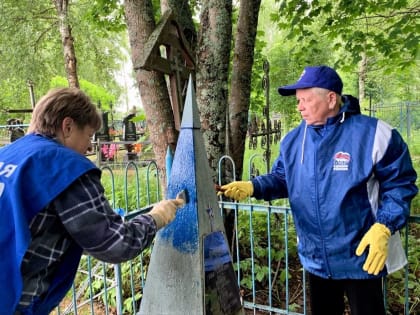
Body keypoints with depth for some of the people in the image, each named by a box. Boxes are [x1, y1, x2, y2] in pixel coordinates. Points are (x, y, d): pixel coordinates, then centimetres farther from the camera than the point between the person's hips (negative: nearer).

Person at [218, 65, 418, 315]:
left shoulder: (373, 134, -15)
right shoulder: (294, 139, 0)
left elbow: (400, 183, -9)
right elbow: (281, 179, 6)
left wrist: (384, 228, -21)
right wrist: (251, 187, -13)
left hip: (361, 257, -4)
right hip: (316, 258, 5)